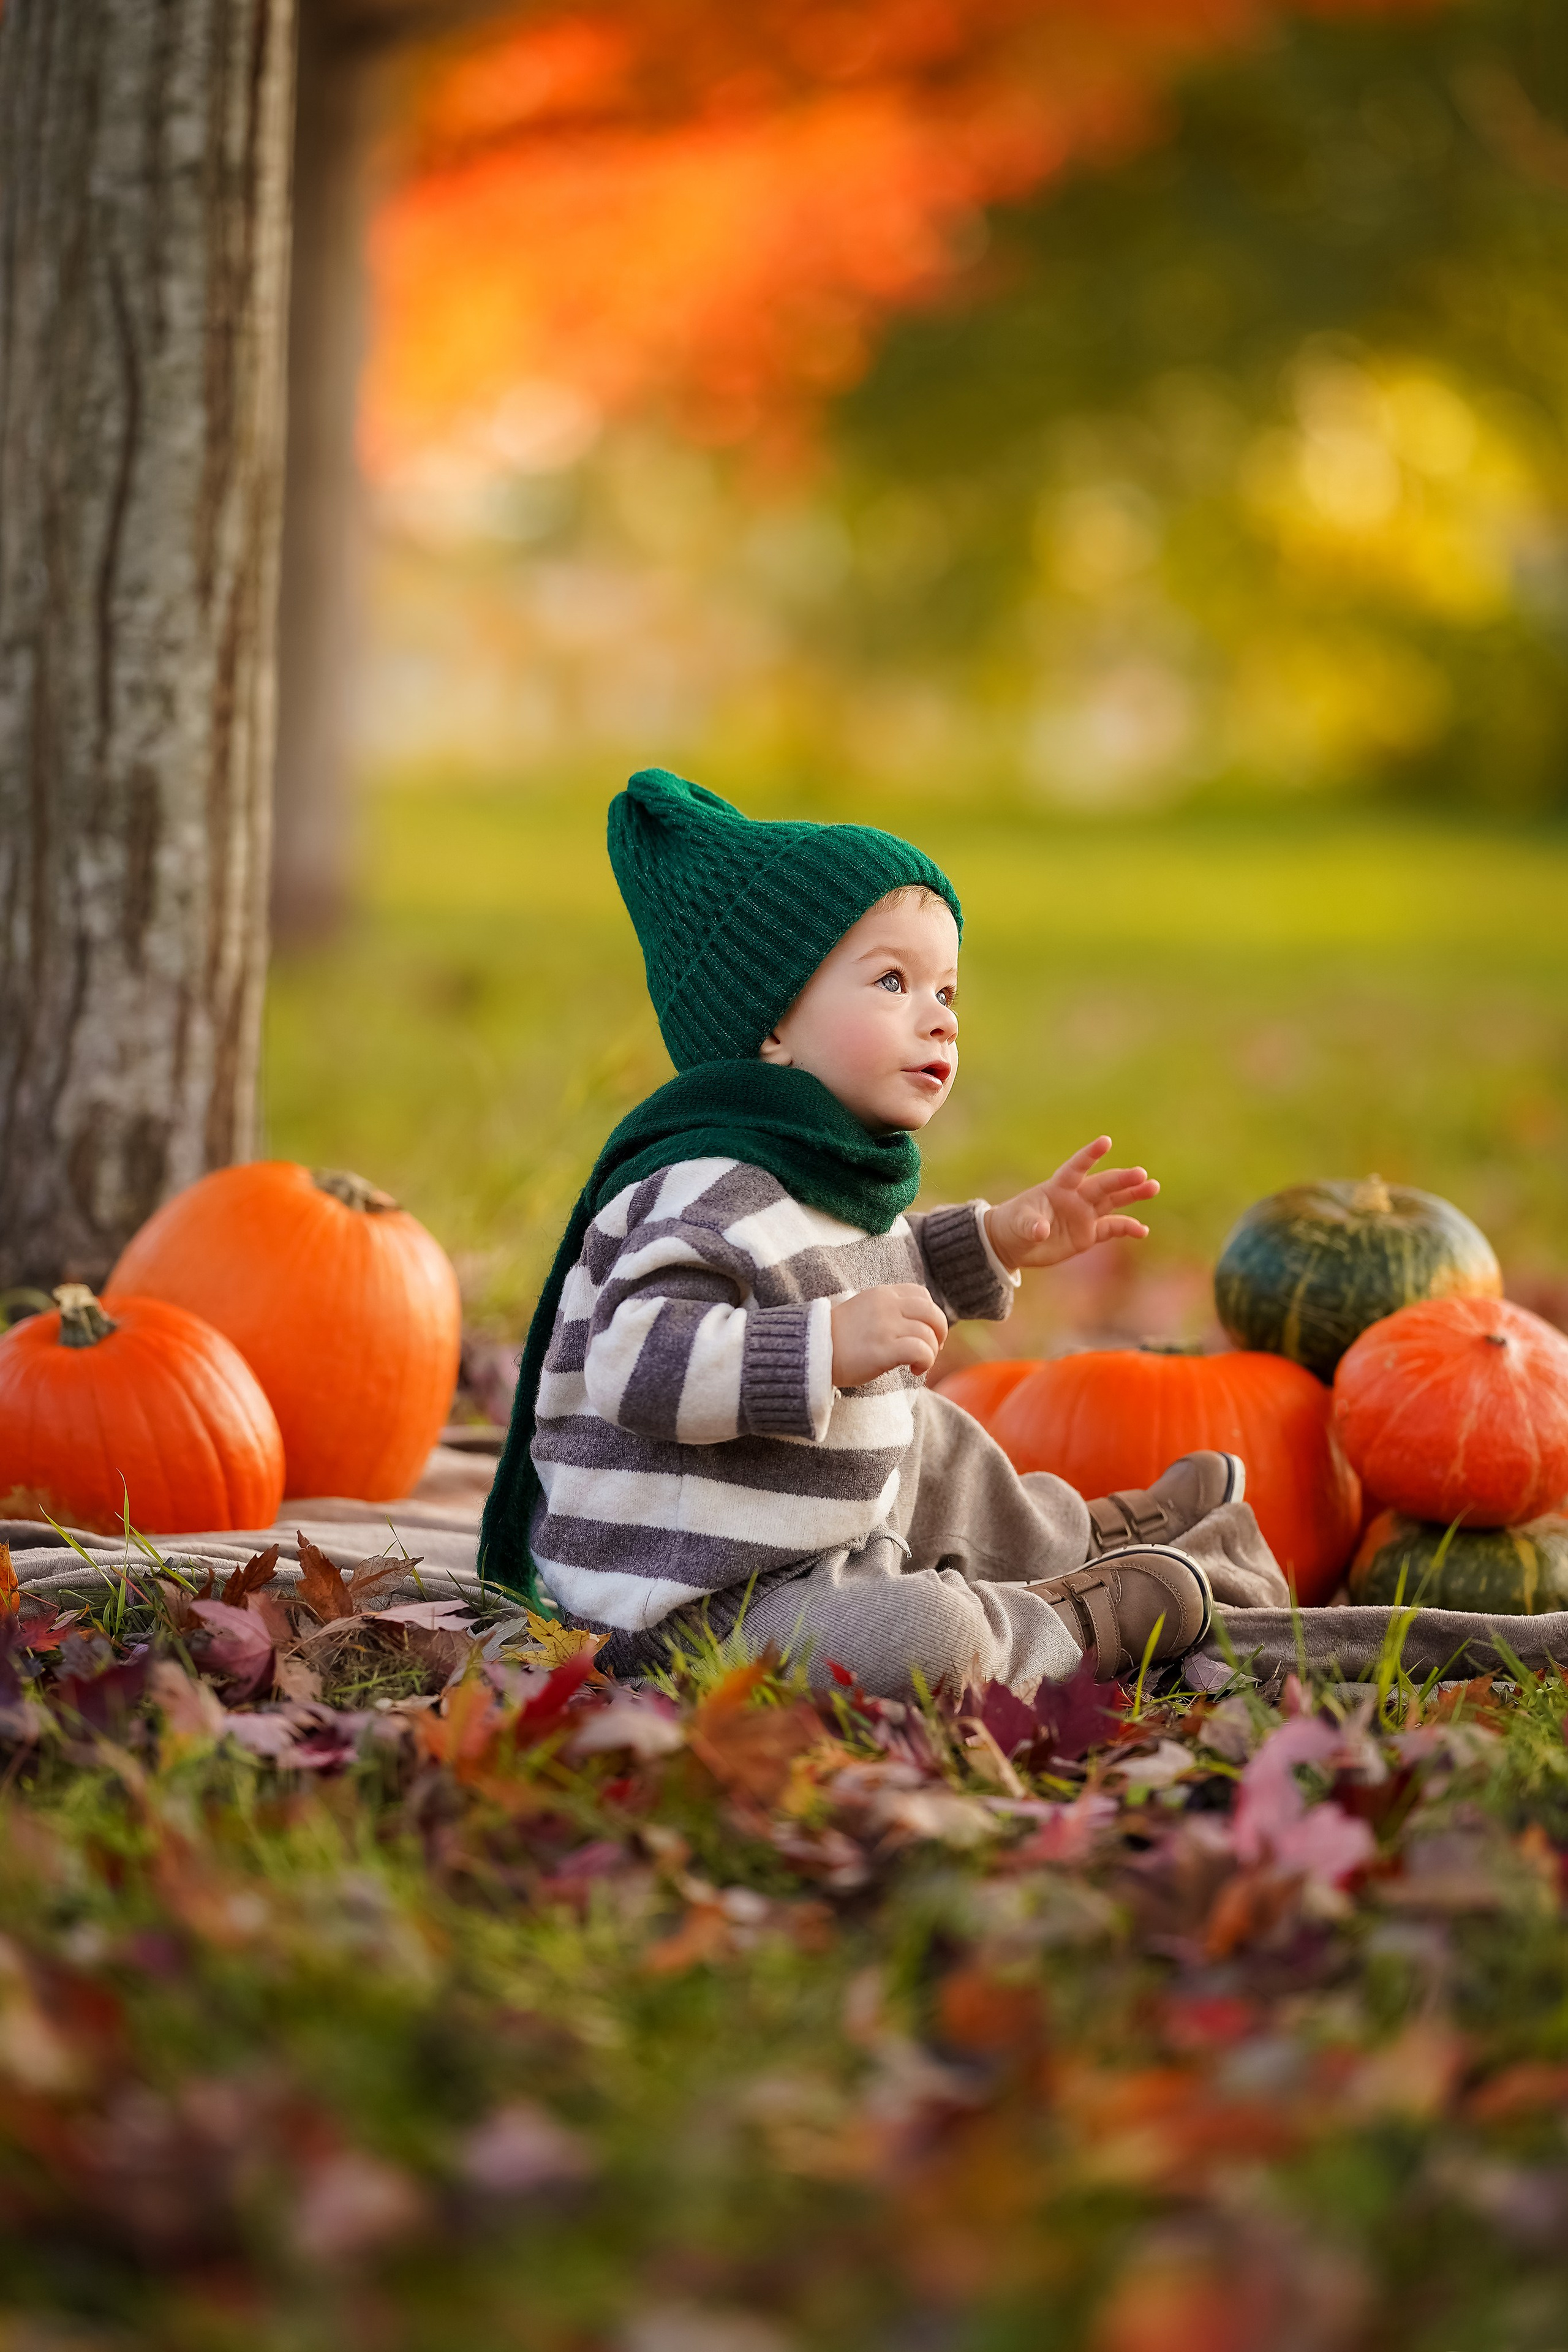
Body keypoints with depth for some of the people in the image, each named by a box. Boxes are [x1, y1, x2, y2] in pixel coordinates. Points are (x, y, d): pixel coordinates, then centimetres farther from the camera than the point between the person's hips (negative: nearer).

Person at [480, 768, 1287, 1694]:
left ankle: (1082, 1538, 57)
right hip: (690, 1605, -11)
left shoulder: (826, 1170, 10)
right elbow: (637, 1361, -37)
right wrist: (828, 1346, -43)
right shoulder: (709, 1193, -25)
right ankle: (1093, 1619, -7)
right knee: (915, 1637, -33)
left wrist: (993, 1243, 19)